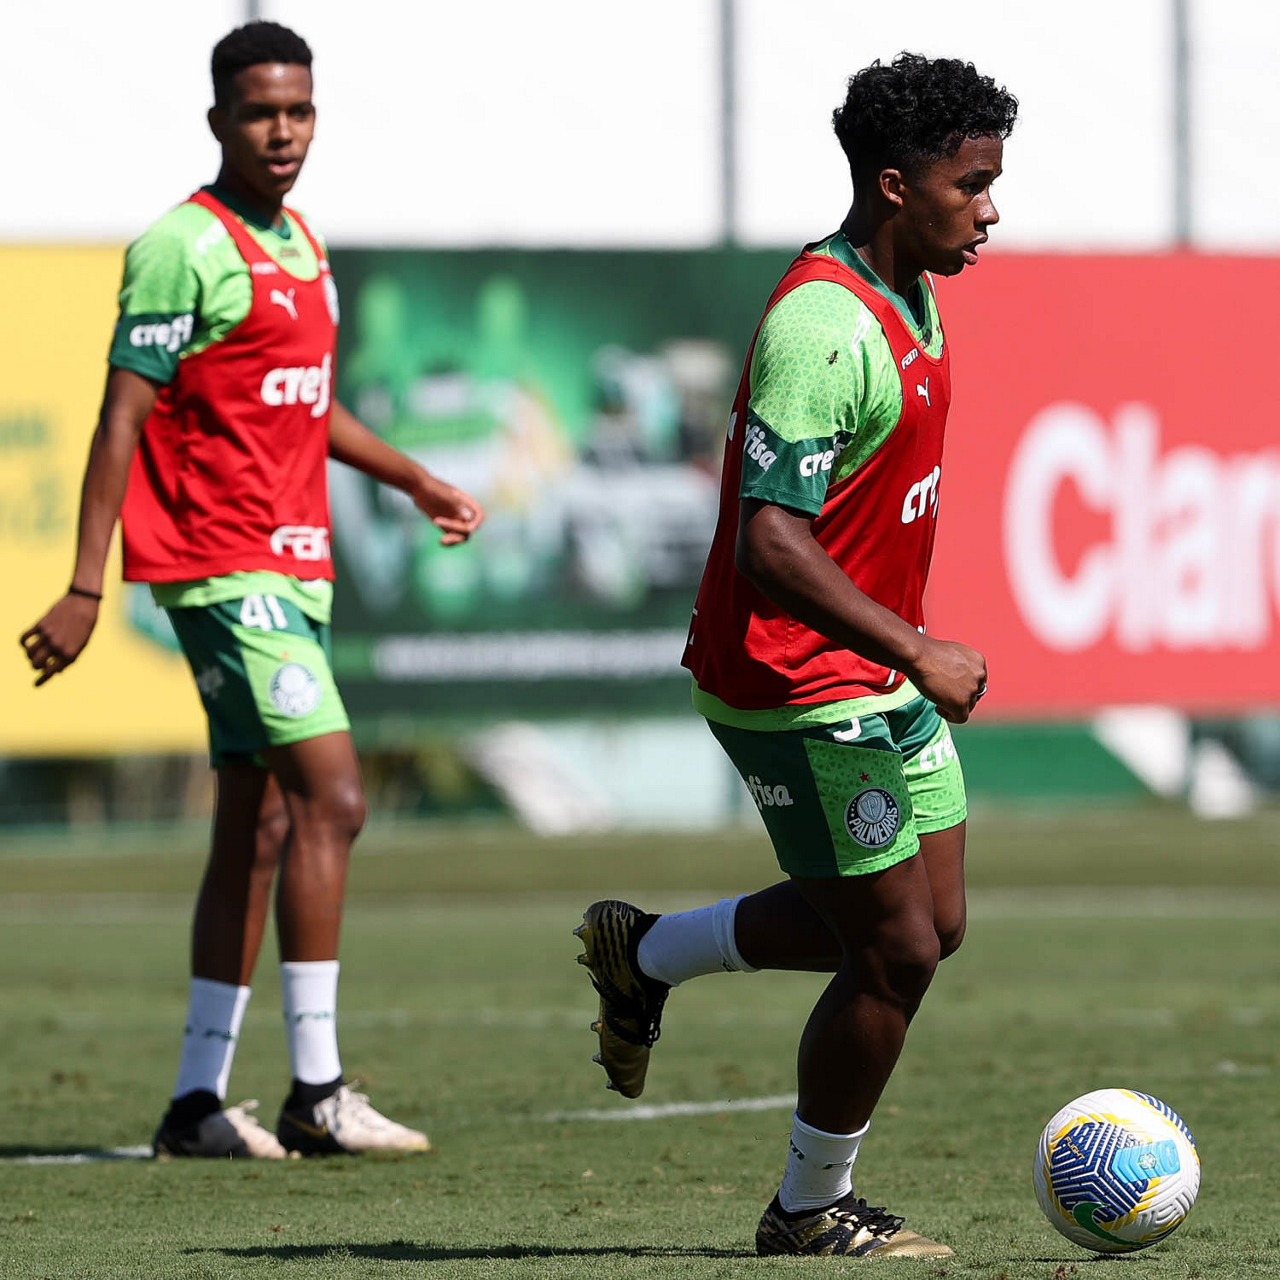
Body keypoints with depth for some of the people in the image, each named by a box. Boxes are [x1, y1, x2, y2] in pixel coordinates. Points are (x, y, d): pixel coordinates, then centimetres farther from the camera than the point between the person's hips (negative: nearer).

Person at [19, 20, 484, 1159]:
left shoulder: (300, 248, 15)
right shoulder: (185, 248, -11)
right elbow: (123, 419, -14)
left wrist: (415, 480, 34)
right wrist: (85, 588, -18)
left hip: (292, 568, 9)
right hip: (224, 564, -9)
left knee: (259, 828, 9)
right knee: (332, 794, -15)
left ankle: (200, 1097, 14)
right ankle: (316, 1094, -13)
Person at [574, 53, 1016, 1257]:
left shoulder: (910, 297, 8)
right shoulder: (822, 330, -25)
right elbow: (769, 540, -30)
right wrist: (916, 652, -28)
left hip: (877, 671, 10)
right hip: (800, 691, -10)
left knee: (929, 921, 15)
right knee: (896, 952, -3)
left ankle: (642, 953, 30)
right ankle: (812, 1211, 15)